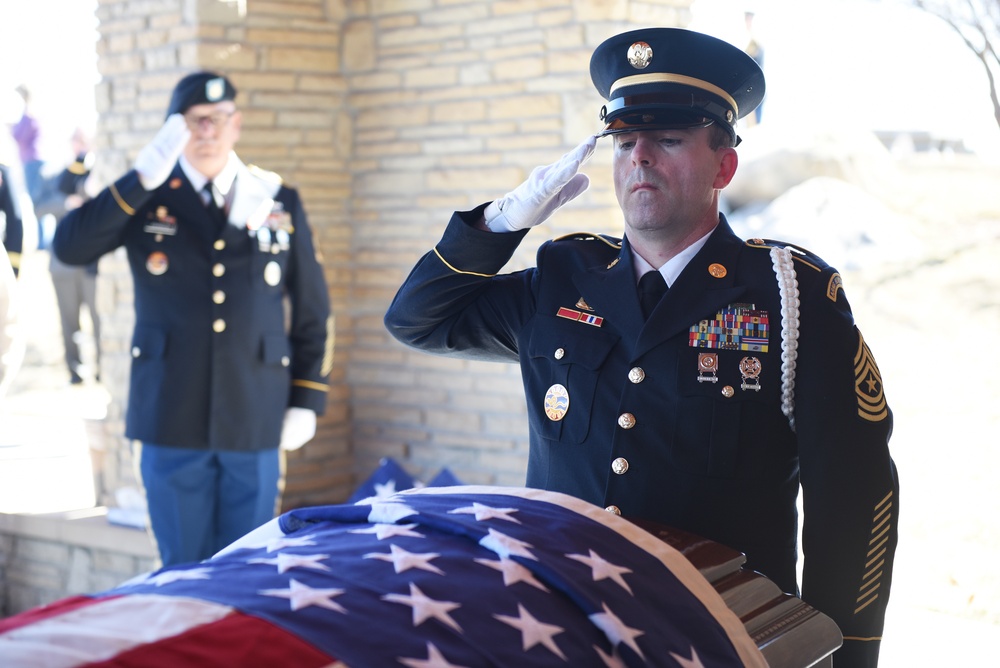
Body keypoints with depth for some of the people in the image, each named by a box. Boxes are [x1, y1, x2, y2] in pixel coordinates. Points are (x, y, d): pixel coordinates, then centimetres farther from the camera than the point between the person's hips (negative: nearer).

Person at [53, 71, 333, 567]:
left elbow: (312, 314, 11)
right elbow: (69, 247, -12)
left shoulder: (281, 204, 8)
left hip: (255, 425, 1)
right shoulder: (144, 200, 5)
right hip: (172, 423, 0)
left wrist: (307, 403, 6)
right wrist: (142, 178, -18)